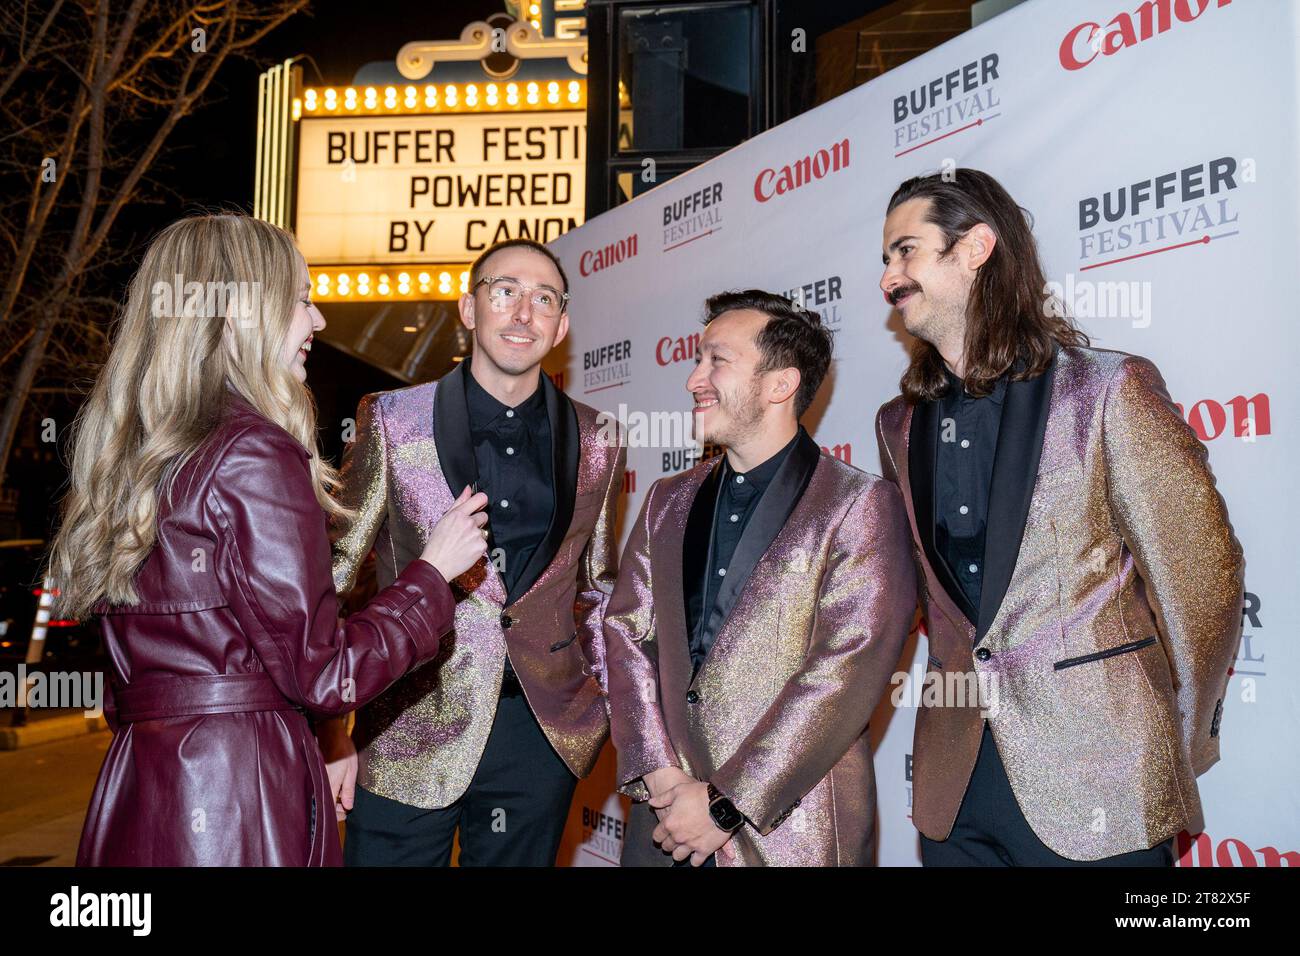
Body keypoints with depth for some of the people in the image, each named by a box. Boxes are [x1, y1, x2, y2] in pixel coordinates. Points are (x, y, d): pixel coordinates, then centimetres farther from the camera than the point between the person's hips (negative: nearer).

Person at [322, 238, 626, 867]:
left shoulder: (598, 444, 4)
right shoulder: (392, 421, -2)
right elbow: (328, 575, 0)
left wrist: (607, 704, 7)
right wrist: (329, 732, -5)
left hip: (545, 735, 2)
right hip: (411, 730, -2)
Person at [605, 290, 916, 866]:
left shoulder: (861, 507, -9)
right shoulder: (668, 502, 9)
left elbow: (847, 668, -16)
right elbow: (627, 631, 4)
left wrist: (725, 803, -16)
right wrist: (656, 771, -10)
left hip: (793, 833, -4)